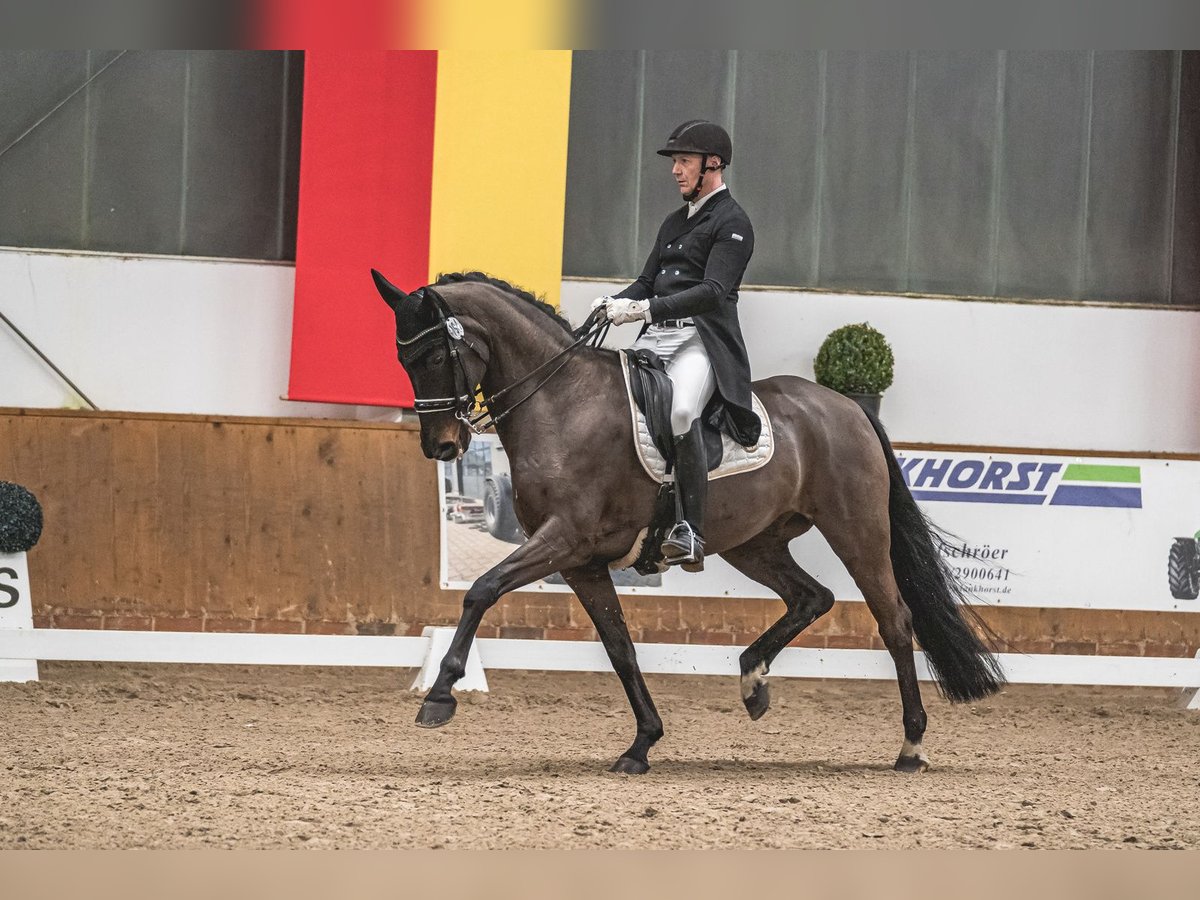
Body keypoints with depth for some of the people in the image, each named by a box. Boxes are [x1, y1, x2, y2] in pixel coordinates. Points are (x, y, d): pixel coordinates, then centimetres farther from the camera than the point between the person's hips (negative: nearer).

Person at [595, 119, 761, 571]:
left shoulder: (731, 223, -2)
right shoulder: (675, 222, 26)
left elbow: (713, 292, -15)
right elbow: (648, 280, 23)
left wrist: (647, 309, -26)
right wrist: (615, 304, 0)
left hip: (702, 340, -9)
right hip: (655, 340, 9)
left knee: (681, 410, -36)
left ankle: (691, 532, -36)